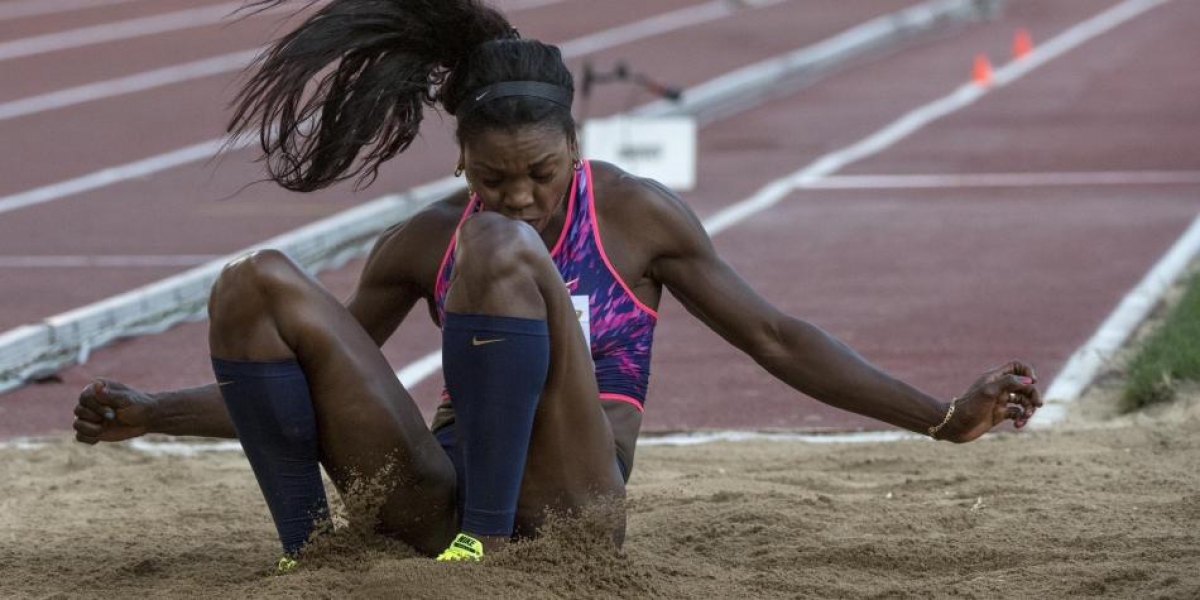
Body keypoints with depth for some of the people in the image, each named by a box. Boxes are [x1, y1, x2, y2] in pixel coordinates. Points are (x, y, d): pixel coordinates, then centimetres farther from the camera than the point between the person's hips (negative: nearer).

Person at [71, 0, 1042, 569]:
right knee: (257, 285, -12)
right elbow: (299, 368, 22)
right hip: (436, 498, 4)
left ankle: (484, 550, -32)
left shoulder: (637, 215, 4)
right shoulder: (425, 245, 11)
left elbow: (776, 339, 5)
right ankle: (307, 557, -16)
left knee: (501, 249, -28)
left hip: (566, 502, -4)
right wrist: (151, 416, 11)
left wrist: (945, 418, -2)